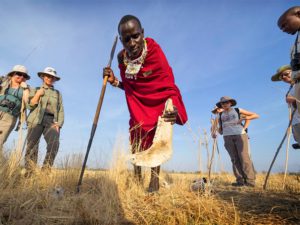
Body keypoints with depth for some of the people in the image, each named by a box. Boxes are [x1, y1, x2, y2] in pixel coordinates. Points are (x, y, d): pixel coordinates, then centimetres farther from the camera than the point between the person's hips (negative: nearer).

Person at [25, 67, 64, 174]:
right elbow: (30, 105, 6)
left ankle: (45, 172, -21)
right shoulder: (35, 90, 19)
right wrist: (38, 94, -4)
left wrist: (58, 124, -3)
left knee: (54, 144, -25)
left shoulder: (58, 94, 20)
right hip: (36, 120, 0)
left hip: (51, 121, 0)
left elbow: (61, 111, 12)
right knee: (32, 145, -16)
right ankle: (29, 173, -10)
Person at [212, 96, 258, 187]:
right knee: (235, 159, -2)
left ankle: (250, 180, -5)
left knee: (244, 157, -9)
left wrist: (244, 118, -7)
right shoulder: (221, 115, 18)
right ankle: (240, 181, -1)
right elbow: (220, 128, 19)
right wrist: (215, 133, -1)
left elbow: (255, 115, 10)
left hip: (240, 135, -2)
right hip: (227, 137, 2)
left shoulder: (238, 110, 10)